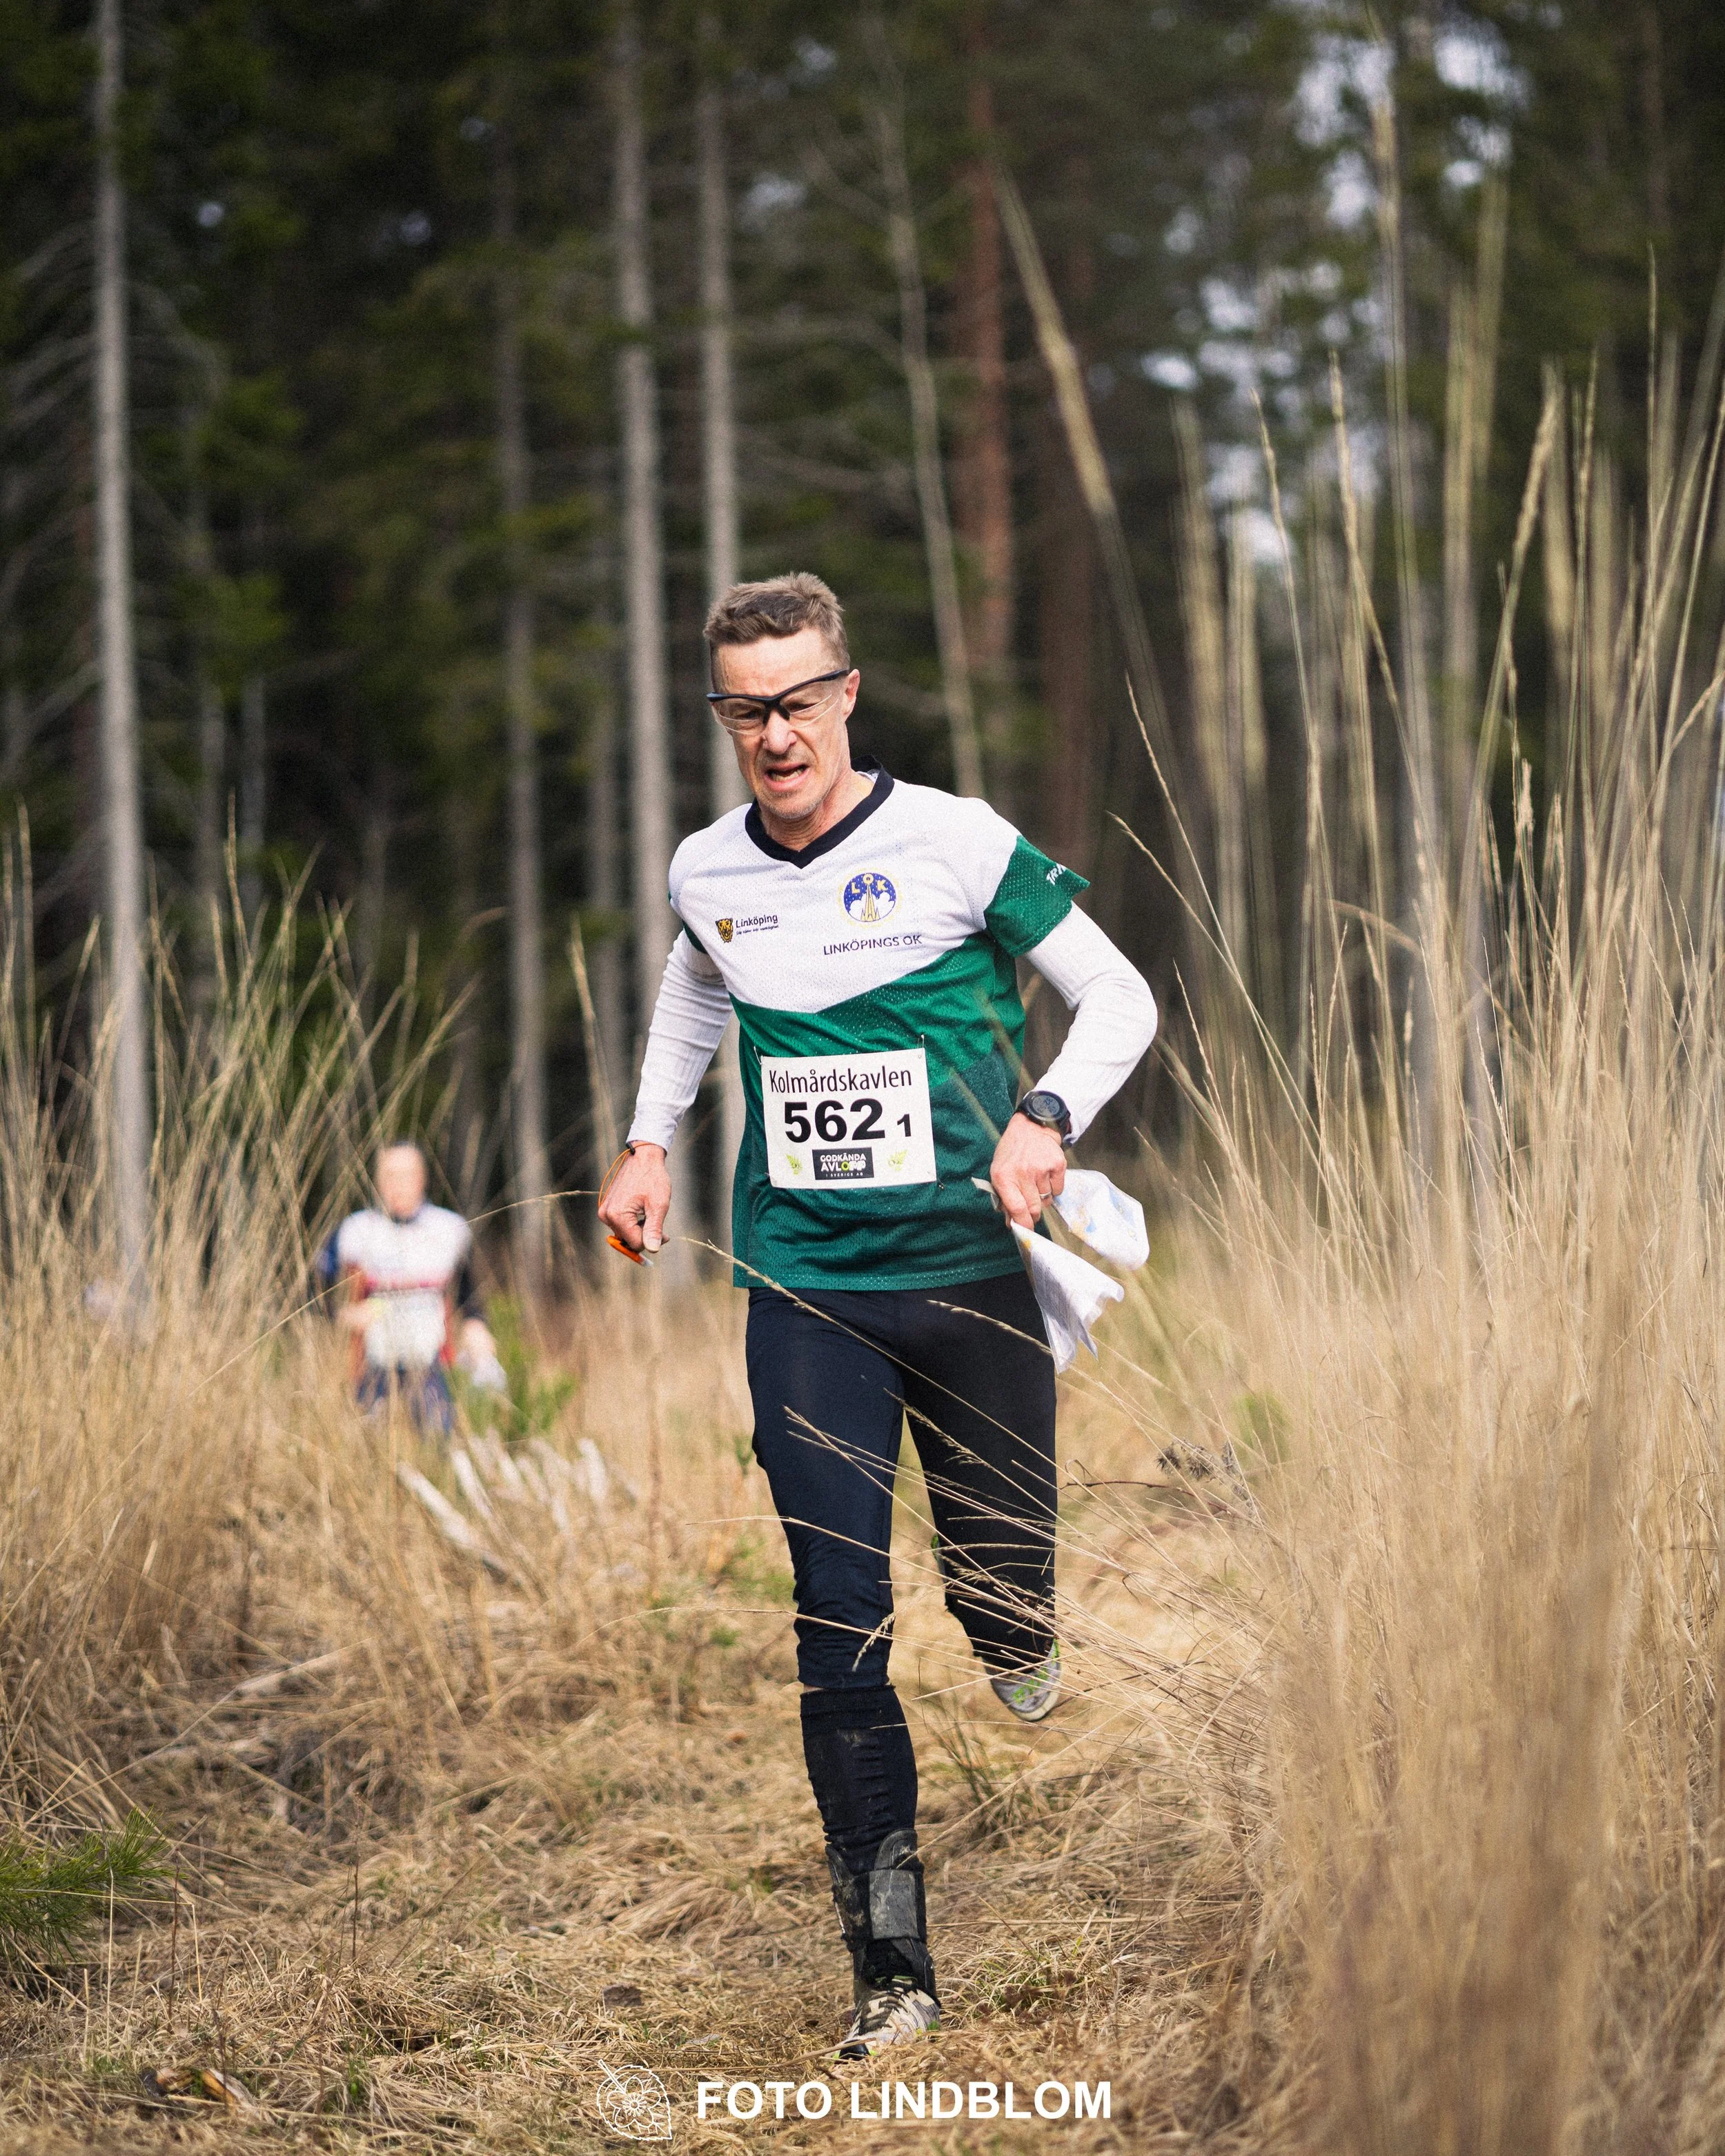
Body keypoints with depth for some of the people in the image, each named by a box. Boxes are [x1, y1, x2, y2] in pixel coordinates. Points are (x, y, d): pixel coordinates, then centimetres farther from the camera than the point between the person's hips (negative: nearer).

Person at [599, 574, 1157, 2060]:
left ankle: (1028, 1669, 45)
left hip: (968, 1271, -2)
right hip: (805, 1290, 2)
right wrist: (652, 1139, 19)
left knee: (1005, 1589, 5)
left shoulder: (955, 843, -8)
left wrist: (1046, 1117, -19)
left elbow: (1120, 1000, -2)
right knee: (839, 1628, -7)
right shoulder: (706, 874, 4)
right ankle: (891, 1966, -3)